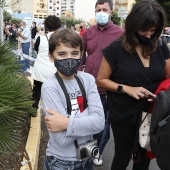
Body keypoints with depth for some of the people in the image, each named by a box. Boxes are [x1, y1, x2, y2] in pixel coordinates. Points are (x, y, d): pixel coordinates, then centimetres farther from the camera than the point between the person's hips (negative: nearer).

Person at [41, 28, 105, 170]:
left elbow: (99, 122, -15)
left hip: (87, 157, 4)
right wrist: (87, 116, -17)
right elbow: (63, 139, -24)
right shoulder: (50, 88, -20)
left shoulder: (88, 79, -7)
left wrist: (67, 123, -25)